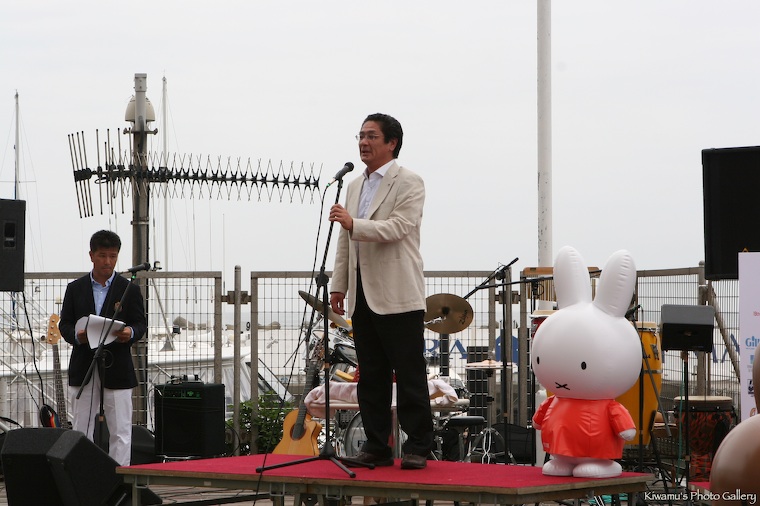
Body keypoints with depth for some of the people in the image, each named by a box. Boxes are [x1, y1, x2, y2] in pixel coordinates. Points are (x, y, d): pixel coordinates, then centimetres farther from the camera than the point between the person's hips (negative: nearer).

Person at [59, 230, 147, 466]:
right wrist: (76, 336, -14)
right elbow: (64, 324, 8)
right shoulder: (75, 289, 9)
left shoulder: (129, 290, 3)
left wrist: (130, 333, -20)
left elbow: (141, 324, 3)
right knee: (81, 430, 5)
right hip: (83, 368, 2)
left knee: (120, 431, -3)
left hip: (117, 368, -2)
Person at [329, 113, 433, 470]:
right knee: (371, 376, 8)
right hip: (363, 298, 7)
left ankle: (417, 448, -1)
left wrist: (354, 224, -28)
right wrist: (339, 286, 16)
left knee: (409, 375, -5)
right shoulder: (355, 187, 20)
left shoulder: (409, 183, -3)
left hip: (398, 297, -7)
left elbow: (398, 227, -18)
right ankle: (376, 447, 12)